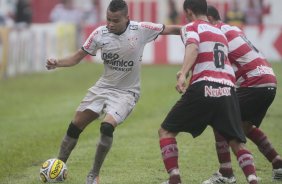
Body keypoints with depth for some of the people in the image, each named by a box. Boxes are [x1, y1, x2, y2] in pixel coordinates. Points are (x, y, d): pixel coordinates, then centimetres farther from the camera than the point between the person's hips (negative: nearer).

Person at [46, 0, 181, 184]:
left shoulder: (141, 30, -16)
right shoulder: (100, 34, -9)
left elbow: (170, 29, -5)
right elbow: (77, 57, -1)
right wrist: (57, 63, -17)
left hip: (126, 92, -4)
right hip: (103, 87, 4)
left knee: (107, 127, -26)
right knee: (75, 127, 1)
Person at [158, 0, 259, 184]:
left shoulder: (191, 27, 9)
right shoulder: (220, 32, 27)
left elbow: (193, 47, -12)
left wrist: (183, 74, -28)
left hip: (203, 88, -5)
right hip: (228, 89, 5)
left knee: (166, 131, 9)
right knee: (237, 142, 11)